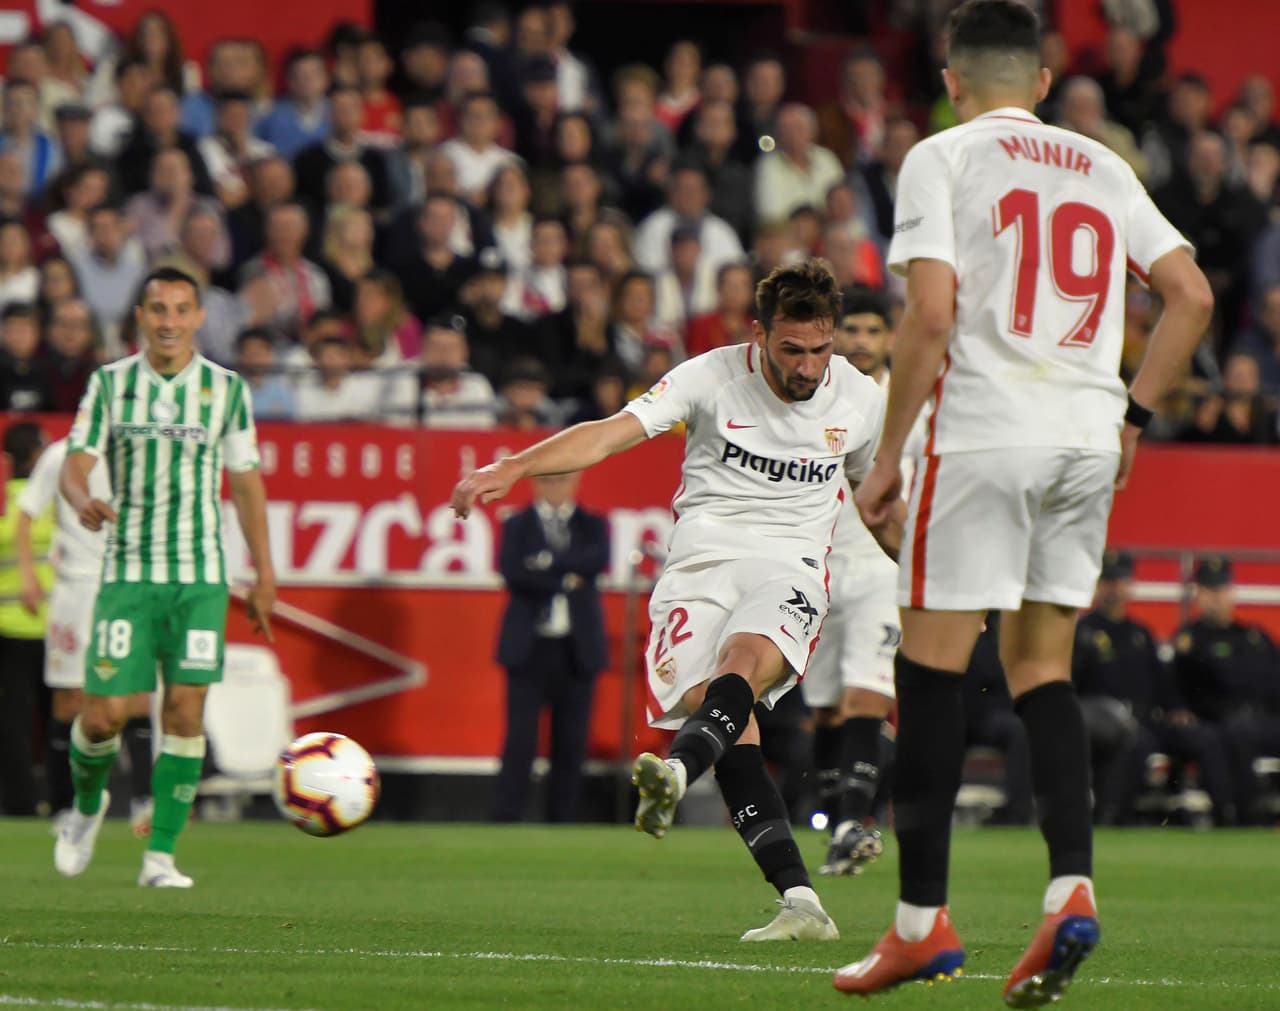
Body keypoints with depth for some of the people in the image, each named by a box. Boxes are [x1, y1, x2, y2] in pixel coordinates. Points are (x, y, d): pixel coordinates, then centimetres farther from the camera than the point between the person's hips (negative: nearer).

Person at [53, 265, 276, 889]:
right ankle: (87, 803, 26)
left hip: (201, 575, 1)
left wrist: (263, 574, 10)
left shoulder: (226, 389, 4)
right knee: (106, 712, -6)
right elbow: (75, 465, -2)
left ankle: (161, 855, -1)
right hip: (127, 572, 0)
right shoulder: (110, 383, 3)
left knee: (185, 711, -7)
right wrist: (83, 501, -25)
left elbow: (247, 482, 11)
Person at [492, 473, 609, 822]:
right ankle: (505, 823, -7)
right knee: (520, 742, -8)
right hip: (529, 649, -2)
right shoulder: (517, 525, 7)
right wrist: (566, 581, -11)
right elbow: (512, 572, -10)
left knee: (571, 747, 2)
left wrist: (550, 561, -14)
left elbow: (598, 561, -10)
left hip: (578, 650, 2)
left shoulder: (592, 526, 11)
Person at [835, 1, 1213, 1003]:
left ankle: (922, 918, 2)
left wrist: (888, 454, -5)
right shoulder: (1103, 167, 14)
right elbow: (1191, 296, 9)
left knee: (931, 663, 1)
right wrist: (1133, 416, 16)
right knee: (1042, 666, 12)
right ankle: (1071, 889, -5)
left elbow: (930, 317, -11)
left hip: (983, 431, -5)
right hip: (1087, 440, 5)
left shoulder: (941, 158, -1)